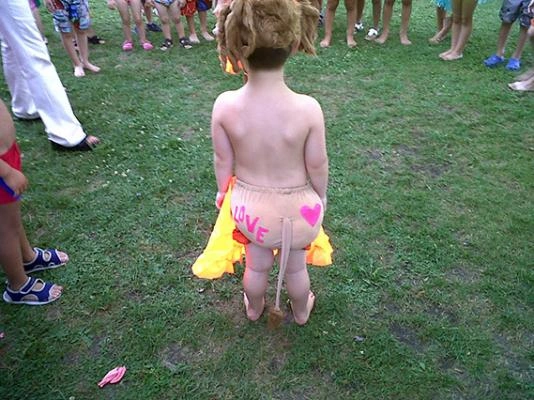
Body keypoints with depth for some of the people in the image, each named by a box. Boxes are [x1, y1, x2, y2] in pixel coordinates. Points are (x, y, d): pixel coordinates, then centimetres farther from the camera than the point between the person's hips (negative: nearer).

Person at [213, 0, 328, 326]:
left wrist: (223, 191, 12)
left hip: (250, 204, 1)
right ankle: (301, 312, 56)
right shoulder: (308, 108, -28)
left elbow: (223, 160, -9)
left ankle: (254, 309, 58)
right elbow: (317, 165, -15)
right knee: (295, 266, 27)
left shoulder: (225, 105, -24)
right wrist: (321, 196, 6)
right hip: (298, 206, -1)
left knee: (257, 265, 28)